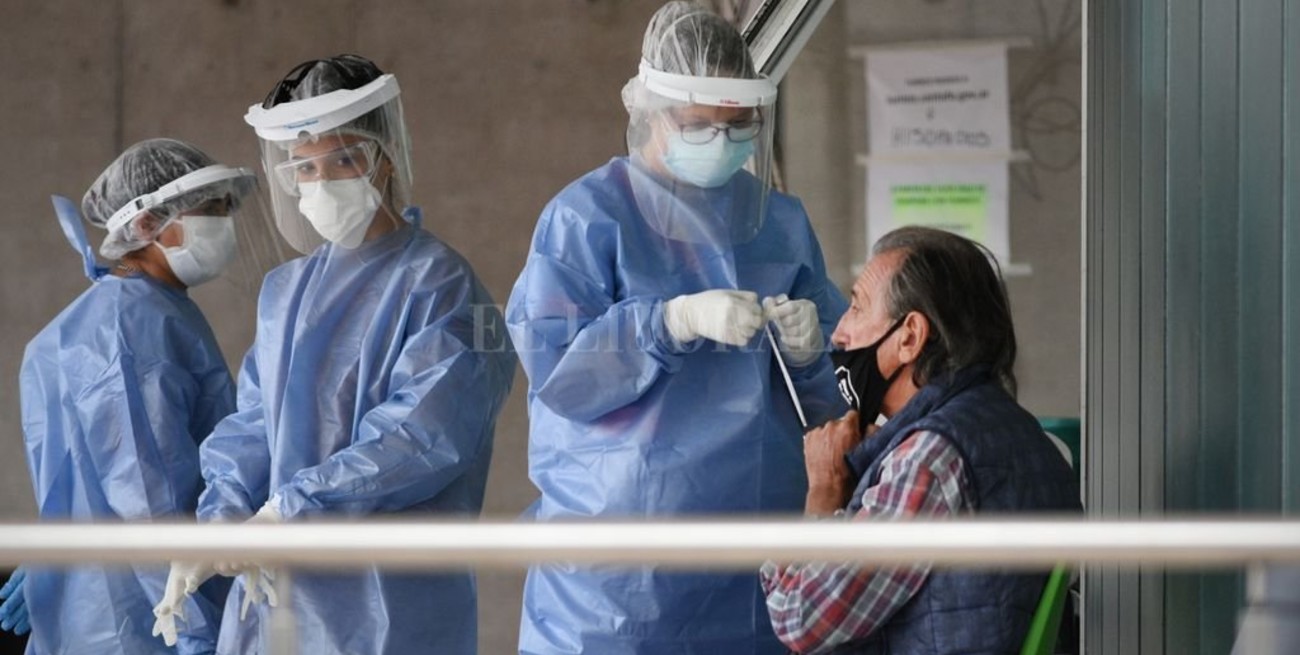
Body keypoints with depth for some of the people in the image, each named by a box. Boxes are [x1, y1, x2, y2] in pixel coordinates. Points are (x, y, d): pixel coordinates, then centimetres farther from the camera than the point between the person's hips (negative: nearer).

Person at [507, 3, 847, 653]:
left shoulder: (780, 220, 12)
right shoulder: (588, 215, -3)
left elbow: (835, 392, 13)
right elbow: (553, 368, -13)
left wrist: (808, 350, -10)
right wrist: (679, 320, -23)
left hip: (761, 544, 4)